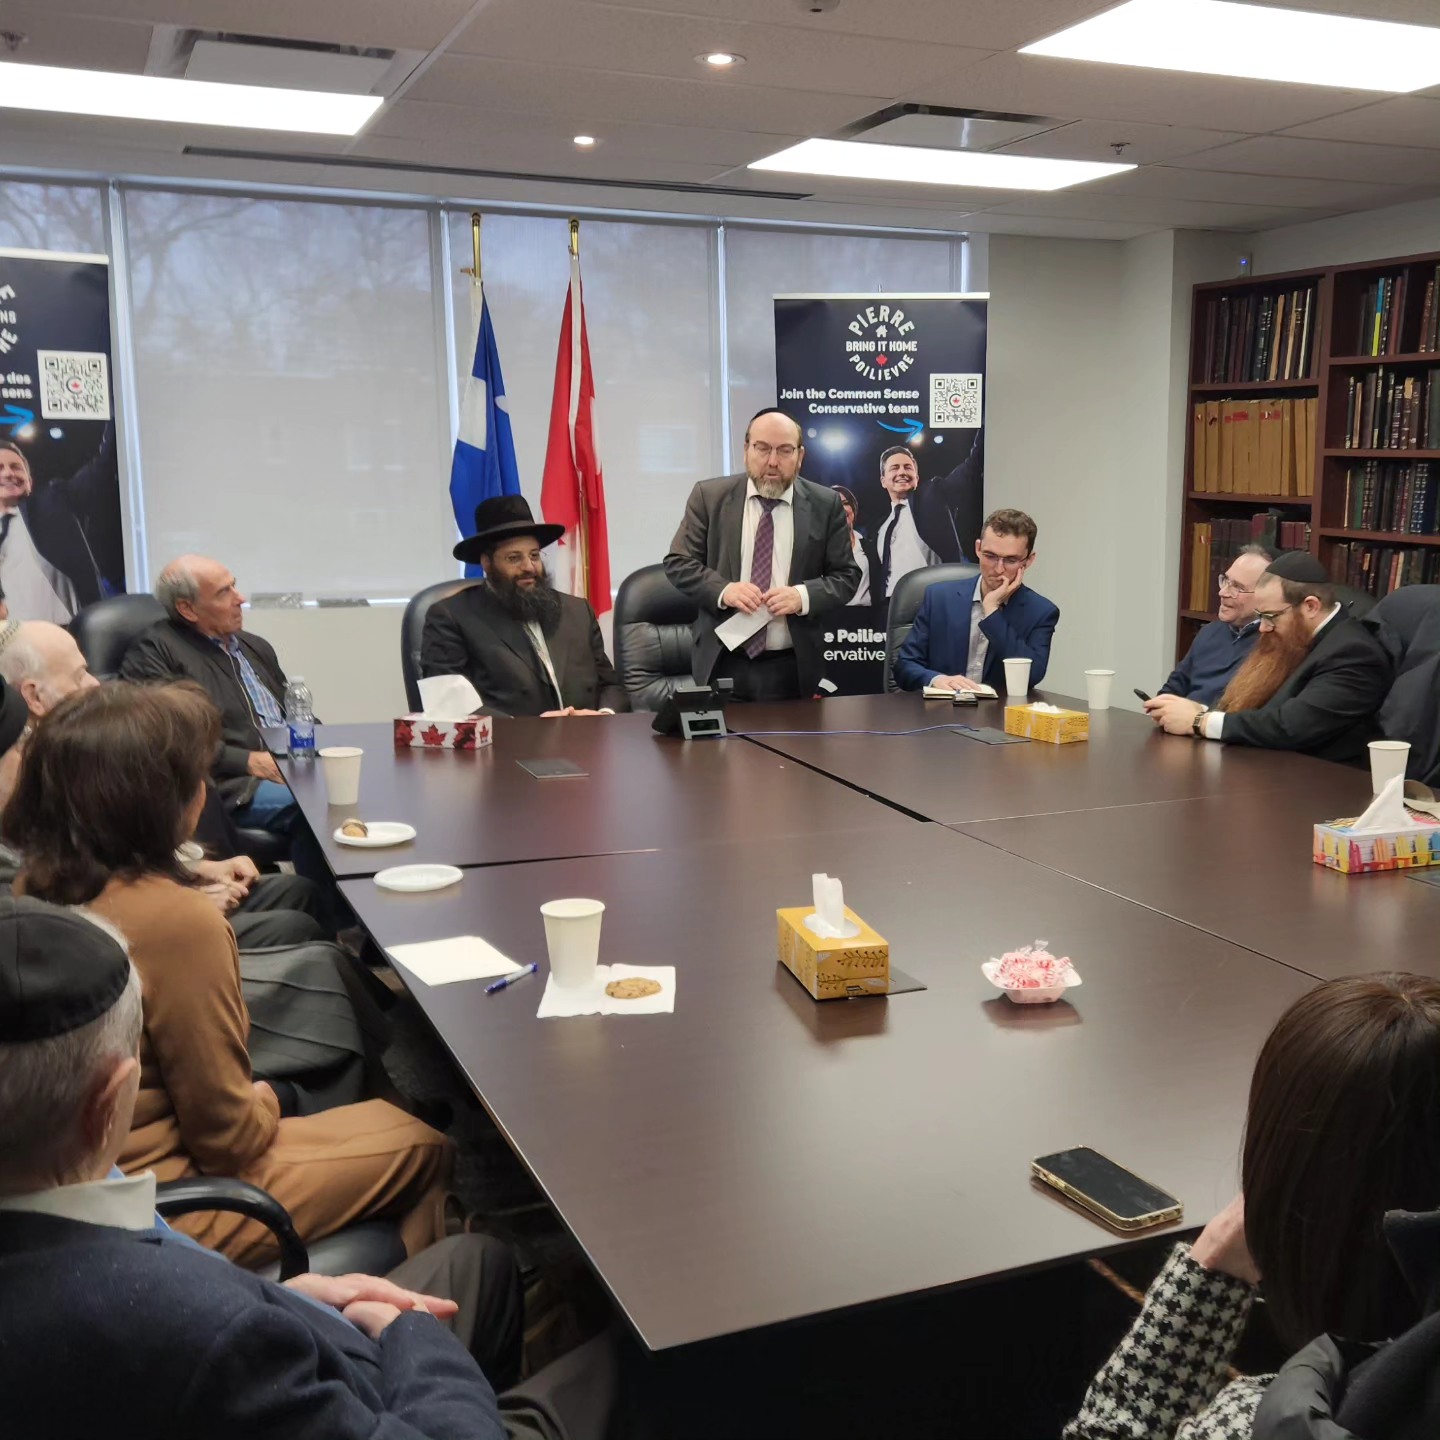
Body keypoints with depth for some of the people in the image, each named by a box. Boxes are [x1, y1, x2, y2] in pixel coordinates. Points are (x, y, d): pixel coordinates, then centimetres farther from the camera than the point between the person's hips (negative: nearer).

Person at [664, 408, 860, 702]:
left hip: (792, 668, 1)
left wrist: (803, 596, -17)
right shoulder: (710, 496, 1)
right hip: (722, 664, 0)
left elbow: (846, 575, 3)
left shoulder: (826, 505, 1)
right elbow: (678, 562, 1)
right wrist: (723, 589, -17)